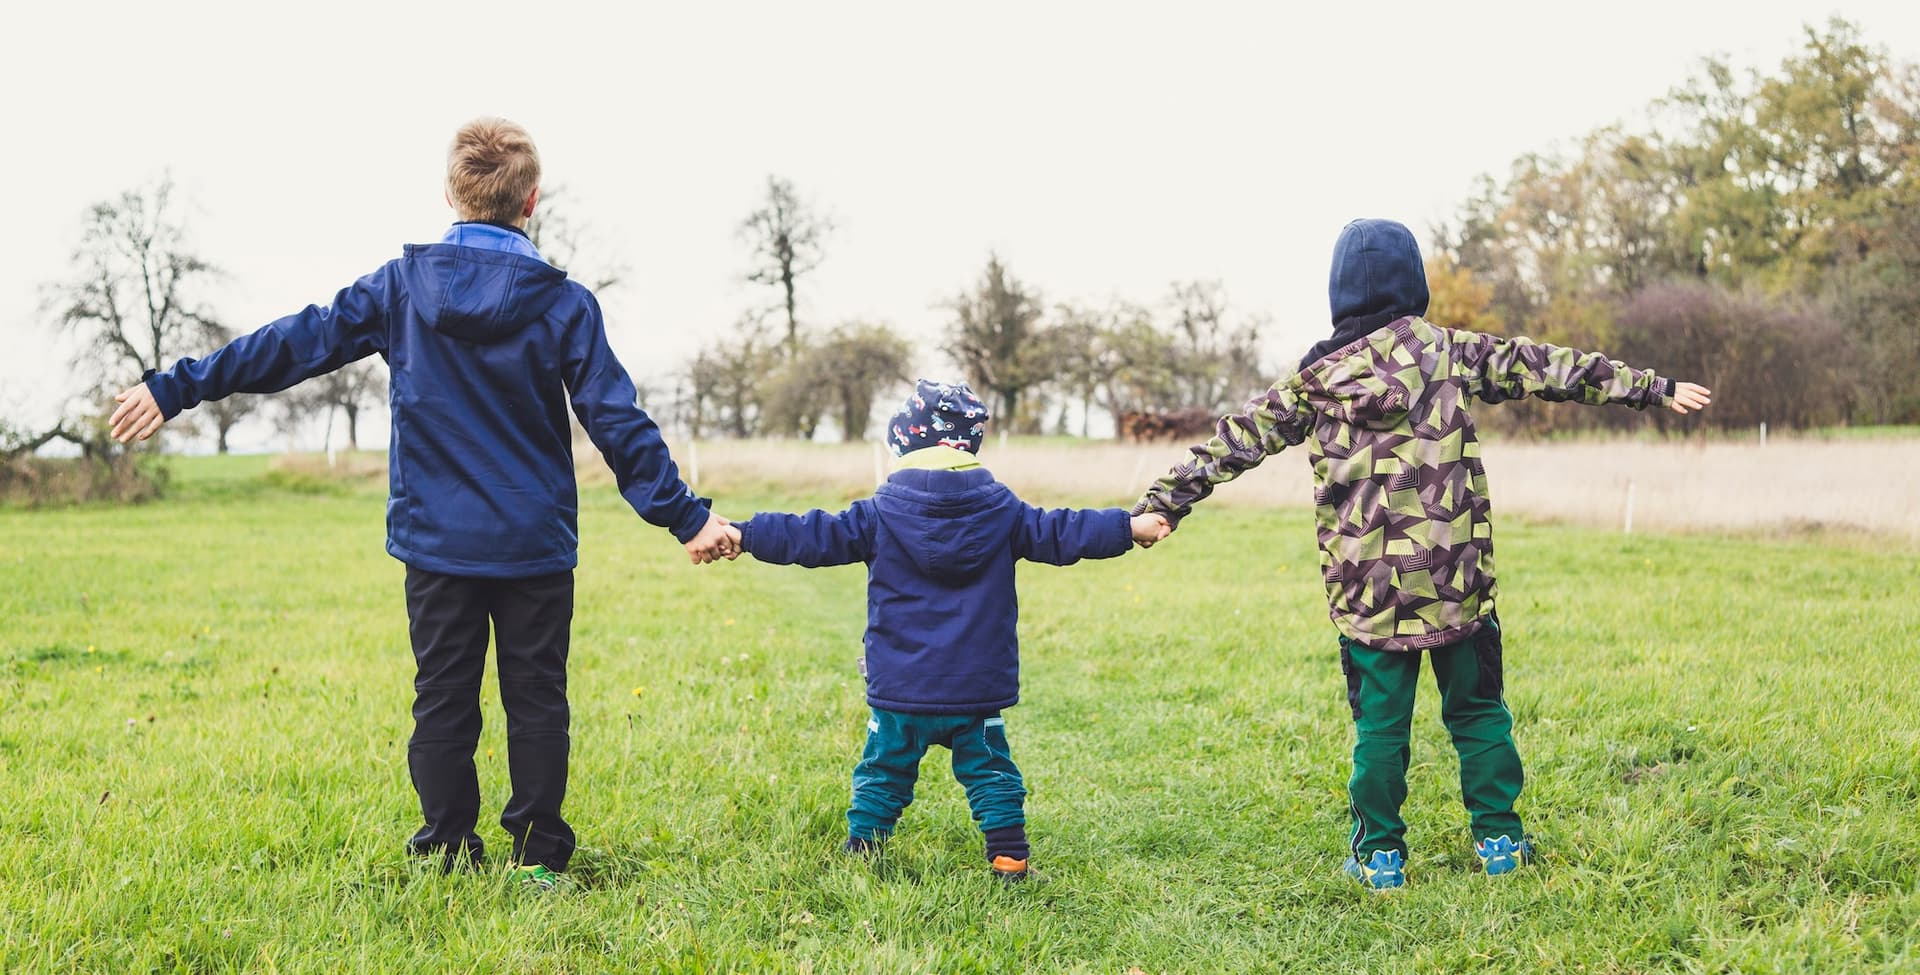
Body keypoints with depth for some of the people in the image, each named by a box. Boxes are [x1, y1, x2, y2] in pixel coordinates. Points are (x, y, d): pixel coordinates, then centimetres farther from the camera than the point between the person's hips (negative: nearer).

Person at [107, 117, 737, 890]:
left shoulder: (400, 286, -2)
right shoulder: (564, 304, -6)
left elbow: (295, 344, 1)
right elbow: (618, 424, -8)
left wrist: (177, 388, 9)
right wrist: (685, 515, -2)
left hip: (436, 542, 1)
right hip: (535, 543, -1)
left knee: (443, 699, 10)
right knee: (536, 700, 7)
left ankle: (449, 850, 15)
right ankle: (538, 856, 10)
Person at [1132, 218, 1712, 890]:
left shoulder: (1317, 379, 2)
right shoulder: (1449, 353, 1)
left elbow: (1238, 441, 4)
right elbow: (1544, 368, 4)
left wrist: (1164, 500, 8)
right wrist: (1651, 387, 10)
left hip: (1368, 591, 0)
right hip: (1456, 581, 0)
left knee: (1380, 724, 9)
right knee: (1477, 710, 15)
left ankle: (1379, 856, 14)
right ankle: (1498, 839, 22)